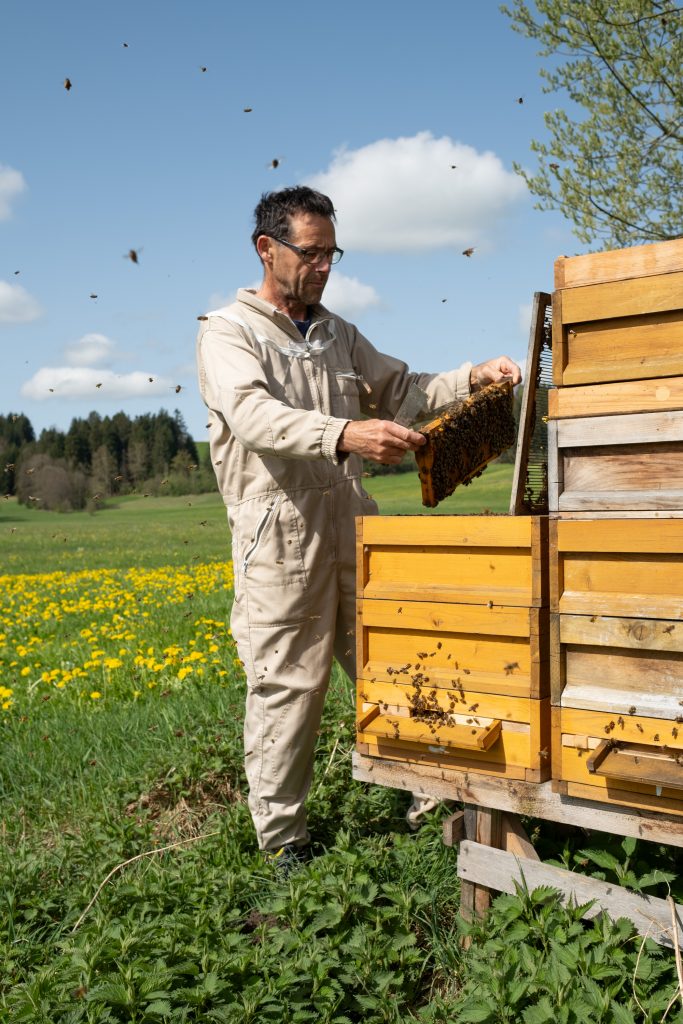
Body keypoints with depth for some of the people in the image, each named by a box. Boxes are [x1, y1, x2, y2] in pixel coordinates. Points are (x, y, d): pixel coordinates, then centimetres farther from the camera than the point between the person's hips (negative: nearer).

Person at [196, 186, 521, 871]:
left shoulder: (337, 334, 18)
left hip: (352, 521, 6)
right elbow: (254, 416, -21)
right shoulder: (227, 333, -4)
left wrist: (473, 378, 4)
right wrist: (343, 435, -38)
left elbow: (400, 389, 23)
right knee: (287, 686, -1)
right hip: (282, 536, -6)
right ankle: (280, 841, 12)